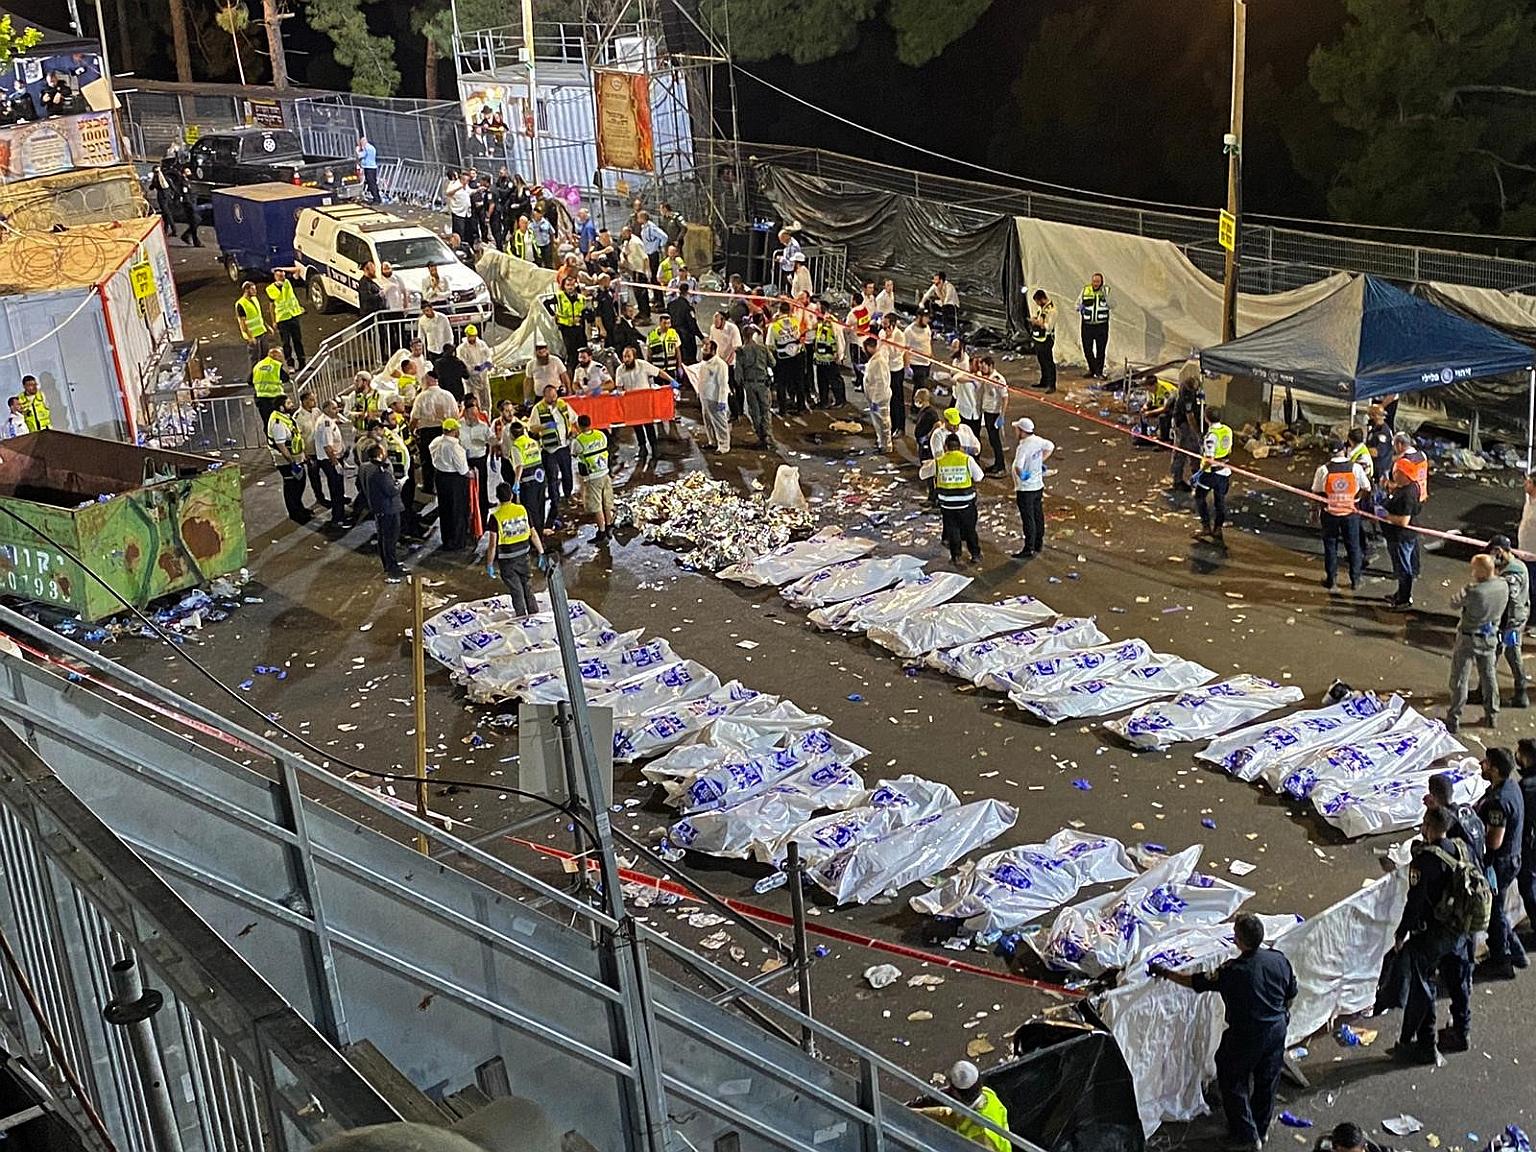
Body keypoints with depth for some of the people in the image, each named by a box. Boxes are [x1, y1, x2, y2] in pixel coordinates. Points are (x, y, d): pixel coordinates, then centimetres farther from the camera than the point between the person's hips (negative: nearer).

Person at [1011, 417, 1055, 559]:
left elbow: (1018, 466, -39)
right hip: (1039, 485, 9)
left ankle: (1028, 549, 7)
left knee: (1028, 519, 0)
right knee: (1038, 516, 18)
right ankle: (1039, 545, 30)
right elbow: (1050, 447, 18)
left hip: (1025, 488, -8)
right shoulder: (1039, 441, -1)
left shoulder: (1023, 447, -27)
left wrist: (1021, 475, -19)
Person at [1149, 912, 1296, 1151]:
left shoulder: (1233, 971, -29)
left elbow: (1195, 981, -18)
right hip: (1277, 1029, 5)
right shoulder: (1279, 959, -14)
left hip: (1246, 1037, -5)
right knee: (1267, 1081, 24)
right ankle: (1261, 1129, 43)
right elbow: (1290, 995, 3)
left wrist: (1164, 973, -4)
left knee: (1234, 1084, 18)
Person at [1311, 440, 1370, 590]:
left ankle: (1331, 580, 19)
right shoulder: (1356, 468, -10)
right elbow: (1367, 488, 0)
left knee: (1330, 546, 13)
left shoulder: (1323, 470, -13)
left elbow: (1316, 492, -6)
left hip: (1330, 512, -1)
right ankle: (1355, 580, 21)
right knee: (1353, 546, 14)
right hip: (1351, 513, 1)